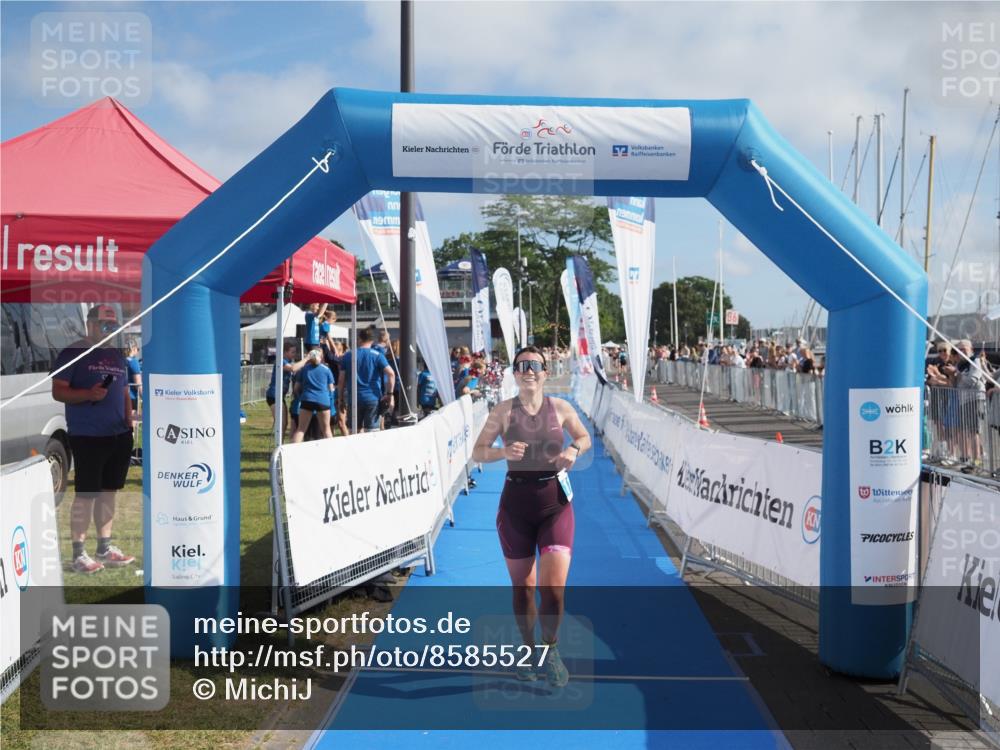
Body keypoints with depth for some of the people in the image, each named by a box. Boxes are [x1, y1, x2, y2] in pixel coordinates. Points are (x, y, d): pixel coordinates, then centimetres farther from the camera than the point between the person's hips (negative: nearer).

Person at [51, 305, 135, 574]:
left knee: (108, 492, 11)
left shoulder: (117, 356, 16)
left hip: (119, 435, 6)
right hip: (87, 436, -6)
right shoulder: (72, 353, -5)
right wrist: (89, 394, -23)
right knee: (86, 494, -4)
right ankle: (79, 554, 2)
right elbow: (58, 391, -8)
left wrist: (130, 422, 9)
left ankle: (105, 548, 19)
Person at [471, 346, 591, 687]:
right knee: (522, 587, 11)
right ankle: (528, 649, 34)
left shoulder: (560, 407, -1)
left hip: (555, 504, 0)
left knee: (554, 588, -11)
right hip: (515, 504, 0)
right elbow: (477, 452, -1)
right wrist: (503, 452, -21)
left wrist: (574, 450, -7)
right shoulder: (504, 410, -3)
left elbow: (585, 437, 15)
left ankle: (550, 647, 17)